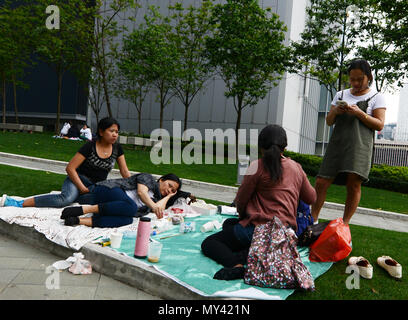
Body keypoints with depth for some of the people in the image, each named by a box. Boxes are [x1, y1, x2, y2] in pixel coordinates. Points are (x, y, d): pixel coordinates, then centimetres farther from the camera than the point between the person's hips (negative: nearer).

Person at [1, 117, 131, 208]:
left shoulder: (117, 149, 2)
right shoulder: (90, 147, -11)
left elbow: (125, 172, 6)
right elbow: (70, 168, -12)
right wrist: (82, 188, -17)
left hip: (96, 186, 5)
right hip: (78, 179, -5)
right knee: (67, 198, -37)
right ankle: (19, 203, -31)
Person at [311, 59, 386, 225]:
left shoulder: (376, 97, 10)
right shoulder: (341, 95, 19)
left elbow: (379, 125, 1)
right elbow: (329, 121, 19)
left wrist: (359, 113, -12)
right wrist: (334, 112, -3)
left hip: (360, 145, -2)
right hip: (337, 143, 3)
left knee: (353, 185, -9)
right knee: (321, 182, -5)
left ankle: (344, 224, 4)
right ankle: (313, 219, 8)